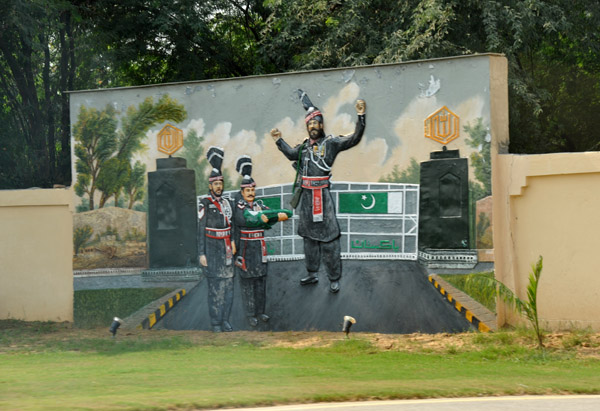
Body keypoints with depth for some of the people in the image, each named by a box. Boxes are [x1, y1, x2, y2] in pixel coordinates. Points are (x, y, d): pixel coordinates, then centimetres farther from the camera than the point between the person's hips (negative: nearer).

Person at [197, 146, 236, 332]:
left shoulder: (227, 203, 14)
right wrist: (201, 253, -10)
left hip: (226, 249, 6)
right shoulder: (205, 204, -3)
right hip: (212, 249, -6)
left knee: (228, 284, 3)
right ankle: (215, 322, -6)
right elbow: (201, 230, -5)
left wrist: (233, 244, 8)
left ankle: (225, 320, 7)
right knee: (215, 286, -8)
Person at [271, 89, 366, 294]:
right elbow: (292, 154, 32)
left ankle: (334, 278, 0)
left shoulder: (330, 143, -5)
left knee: (328, 238, -5)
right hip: (306, 195, 7)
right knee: (309, 236, 15)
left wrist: (361, 117, -24)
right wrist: (279, 141, 25)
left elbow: (353, 139, -15)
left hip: (322, 195, -7)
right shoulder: (304, 146, 13)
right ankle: (312, 274, 27)